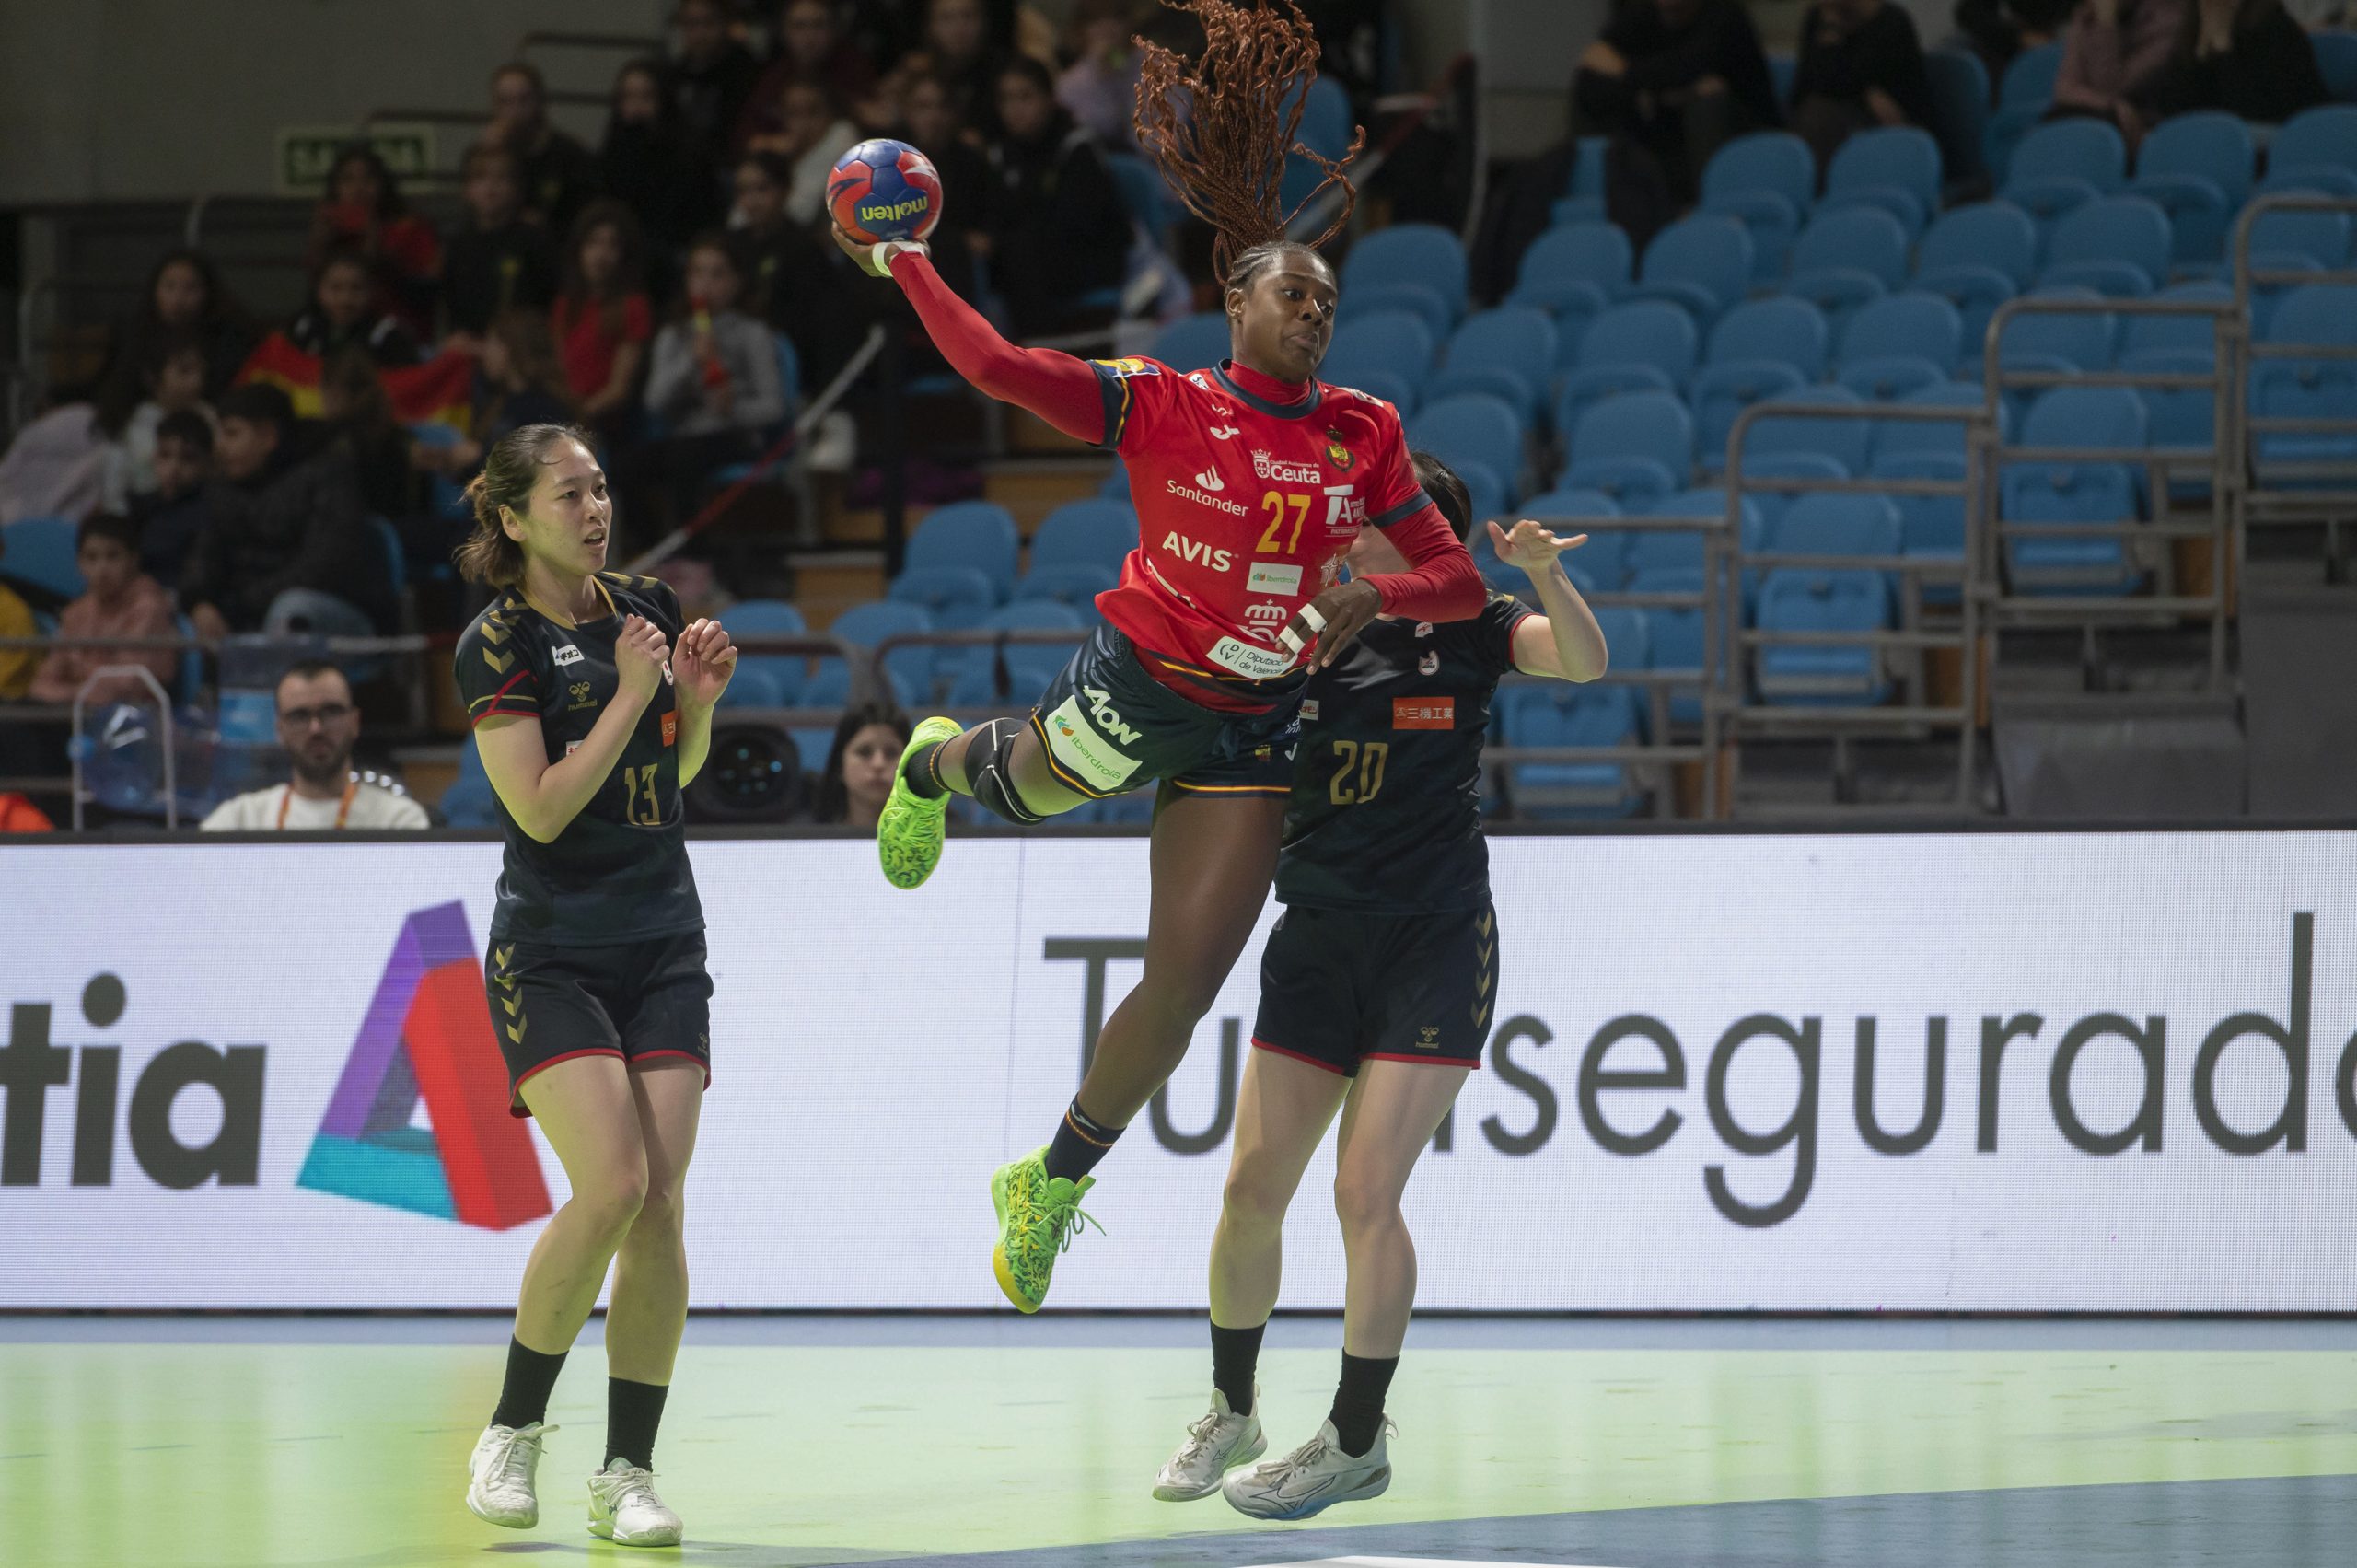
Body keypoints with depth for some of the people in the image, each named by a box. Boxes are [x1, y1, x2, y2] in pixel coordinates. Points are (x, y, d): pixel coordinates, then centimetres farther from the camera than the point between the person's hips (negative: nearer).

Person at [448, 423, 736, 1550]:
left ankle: (627, 1475, -1)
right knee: (611, 1183, -19)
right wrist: (632, 694, -15)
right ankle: (512, 1432, -1)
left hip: (663, 947, 5)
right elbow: (542, 806, -16)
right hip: (551, 955, -5)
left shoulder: (644, 610, 8)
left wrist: (699, 699, 1)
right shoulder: (497, 645, -8)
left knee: (661, 1202, -6)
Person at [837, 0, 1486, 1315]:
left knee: (1187, 982, -1)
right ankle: (937, 765, 61)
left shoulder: (1364, 434, 0)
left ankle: (1054, 1184, 16)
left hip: (1255, 723, 3)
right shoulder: (1159, 405, -10)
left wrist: (1375, 595, -18)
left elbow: (1458, 577, 1)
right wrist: (905, 268, -14)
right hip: (1138, 684, -3)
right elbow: (997, 367, -14)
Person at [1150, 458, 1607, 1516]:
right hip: (1315, 940, 4)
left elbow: (1583, 661, -16)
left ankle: (1356, 1441, 3)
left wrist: (1545, 577, -33)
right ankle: (1230, 1412, 21)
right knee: (1253, 1189, 2)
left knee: (1365, 1194, -10)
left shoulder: (1467, 627, -1)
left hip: (1435, 941, -4)